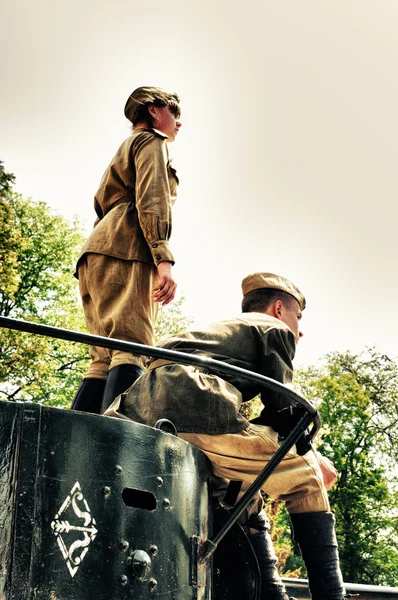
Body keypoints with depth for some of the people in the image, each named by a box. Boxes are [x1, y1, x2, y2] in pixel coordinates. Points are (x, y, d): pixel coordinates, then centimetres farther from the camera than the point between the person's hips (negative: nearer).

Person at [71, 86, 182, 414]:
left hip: (97, 256, 9)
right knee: (131, 351, -24)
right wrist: (164, 259, -19)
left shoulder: (124, 149, 37)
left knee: (105, 360, -4)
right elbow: (151, 199, -8)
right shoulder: (151, 141, 10)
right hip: (126, 252, -9)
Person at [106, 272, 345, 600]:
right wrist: (309, 453, 22)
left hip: (135, 426, 8)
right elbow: (282, 408, 6)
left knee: (245, 492, 29)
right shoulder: (276, 329, 19)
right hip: (196, 415, -8)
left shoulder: (219, 328, 40)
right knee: (306, 476, 13)